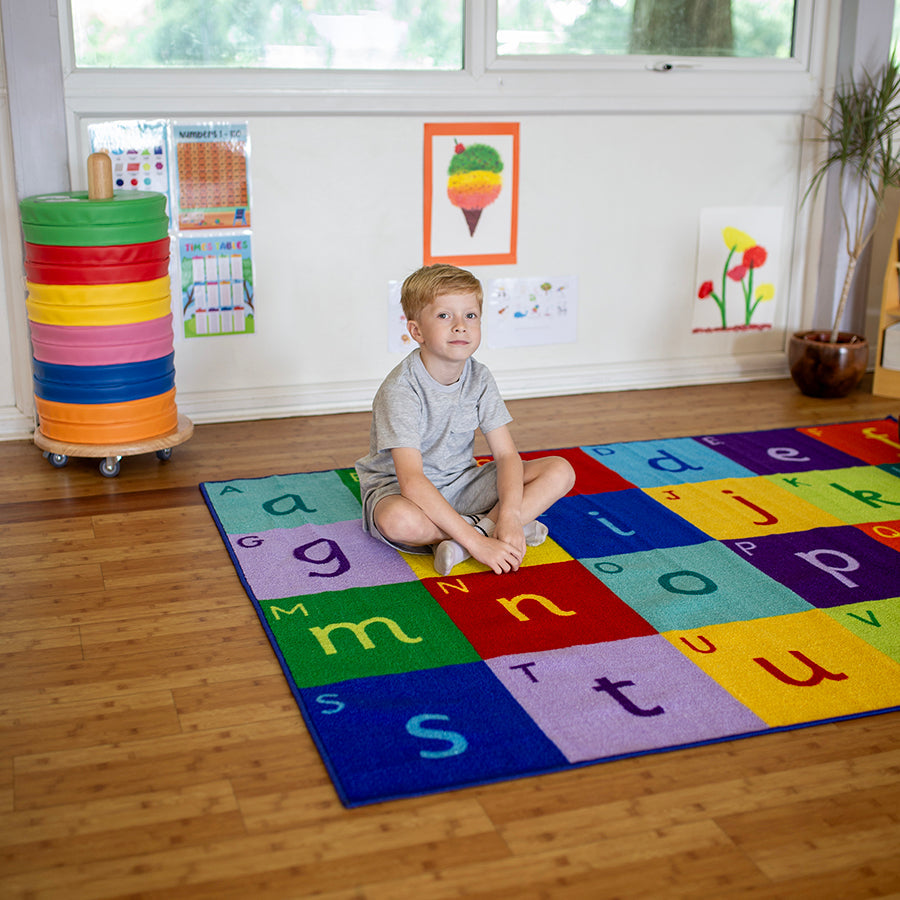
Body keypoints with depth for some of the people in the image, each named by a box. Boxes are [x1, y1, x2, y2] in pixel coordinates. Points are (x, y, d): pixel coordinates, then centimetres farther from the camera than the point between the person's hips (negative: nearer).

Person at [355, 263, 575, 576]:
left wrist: (509, 515, -27)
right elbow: (411, 480, -33)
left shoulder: (479, 379, -7)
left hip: (461, 485, 6)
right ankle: (485, 527, -17)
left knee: (561, 471, -8)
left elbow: (507, 454, -8)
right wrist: (476, 541, -37)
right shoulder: (400, 389, -25)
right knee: (399, 520, -43)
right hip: (395, 488, -5)